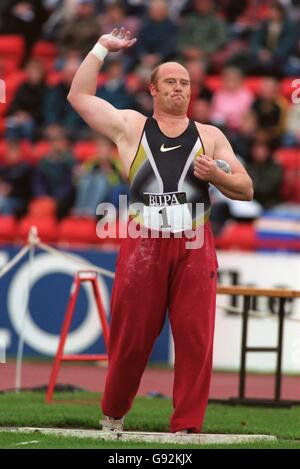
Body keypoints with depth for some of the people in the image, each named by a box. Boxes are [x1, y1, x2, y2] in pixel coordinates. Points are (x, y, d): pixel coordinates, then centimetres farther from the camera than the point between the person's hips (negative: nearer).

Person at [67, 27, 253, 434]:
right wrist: (102, 48, 16)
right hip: (143, 244, -1)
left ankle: (187, 426, -4)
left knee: (195, 340, -6)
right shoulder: (130, 127, 14)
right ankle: (113, 415, 20)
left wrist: (216, 175, -5)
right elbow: (79, 95, 15)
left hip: (194, 247, 1)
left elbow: (246, 190, 14)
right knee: (130, 339, 2)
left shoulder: (210, 136, 16)